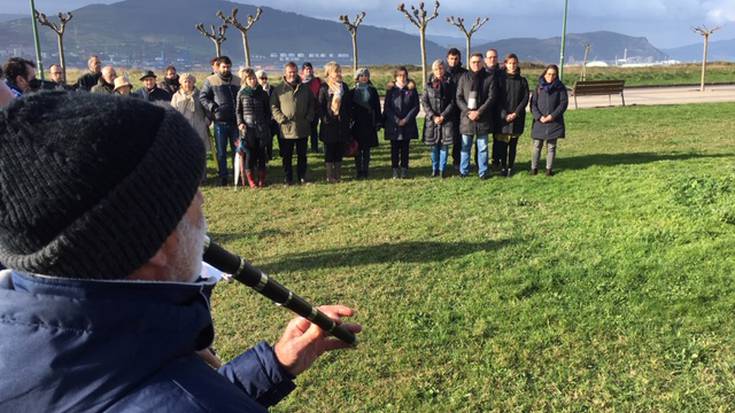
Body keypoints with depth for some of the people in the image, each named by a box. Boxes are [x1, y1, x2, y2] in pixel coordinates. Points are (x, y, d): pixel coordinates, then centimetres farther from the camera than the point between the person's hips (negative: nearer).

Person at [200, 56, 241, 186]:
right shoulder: (210, 81, 3)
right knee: (221, 152, 4)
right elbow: (202, 97, 1)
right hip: (220, 121, -2)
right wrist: (212, 107, -15)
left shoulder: (237, 81, 11)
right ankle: (223, 177, 13)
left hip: (235, 121, 2)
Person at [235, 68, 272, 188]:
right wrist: (240, 123, -5)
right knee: (249, 154, 0)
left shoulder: (263, 93, 6)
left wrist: (267, 124, 3)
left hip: (262, 128, 1)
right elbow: (238, 111, 9)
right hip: (247, 128, -1)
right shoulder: (241, 94, 3)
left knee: (261, 153, 3)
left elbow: (268, 111, 11)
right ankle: (250, 179, 11)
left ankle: (261, 178, 15)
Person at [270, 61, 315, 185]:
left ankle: (302, 176, 22)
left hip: (303, 129, 2)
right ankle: (288, 177, 15)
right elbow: (273, 107, -2)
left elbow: (312, 105, 14)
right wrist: (282, 119, -12)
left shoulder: (305, 88, 10)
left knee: (302, 154, 11)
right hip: (286, 129, -2)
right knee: (287, 155, 5)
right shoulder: (278, 90, 0)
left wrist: (309, 118, 1)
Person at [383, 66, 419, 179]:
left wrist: (406, 119, -9)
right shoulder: (391, 90, 4)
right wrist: (396, 120, -10)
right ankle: (395, 171, 8)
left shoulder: (412, 90, 5)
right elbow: (387, 108, 0)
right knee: (395, 148, 3)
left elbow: (416, 107, 2)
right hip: (393, 125, 0)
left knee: (405, 148, 4)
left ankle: (404, 170, 9)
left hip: (408, 124, 0)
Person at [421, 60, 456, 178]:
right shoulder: (428, 85, 6)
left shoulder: (450, 84, 4)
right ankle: (434, 169, 14)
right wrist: (433, 116, -10)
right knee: (434, 146, 4)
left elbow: (452, 102, 0)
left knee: (444, 145, -1)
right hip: (432, 119, 1)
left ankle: (442, 169, 8)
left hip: (446, 119, -1)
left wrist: (443, 116, -10)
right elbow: (424, 102, 1)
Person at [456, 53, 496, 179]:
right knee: (465, 146, 8)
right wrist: (468, 112, -10)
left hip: (483, 118, -1)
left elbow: (491, 97, -3)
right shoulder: (464, 77, 5)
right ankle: (463, 171, 18)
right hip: (466, 117, 1)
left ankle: (483, 172, 13)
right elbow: (459, 98, 3)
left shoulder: (489, 77, 2)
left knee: (483, 147, 5)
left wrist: (479, 112, -12)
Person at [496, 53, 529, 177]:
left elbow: (525, 99, 1)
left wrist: (516, 113, -10)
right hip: (503, 117, -1)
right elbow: (497, 99, -3)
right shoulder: (501, 80, 1)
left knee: (513, 144, 4)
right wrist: (505, 115, -12)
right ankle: (503, 167, 8)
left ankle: (510, 167, 12)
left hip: (517, 117, 1)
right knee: (503, 143, -1)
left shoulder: (522, 81, 6)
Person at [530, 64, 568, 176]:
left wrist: (552, 115, -14)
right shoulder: (538, 87, 5)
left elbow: (564, 103, -4)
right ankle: (534, 168, 10)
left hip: (554, 122, -1)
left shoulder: (560, 87, 1)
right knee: (537, 146, 3)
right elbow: (533, 104, 1)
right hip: (539, 122, 1)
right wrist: (539, 116, -13)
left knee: (551, 146, 5)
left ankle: (549, 168, 12)